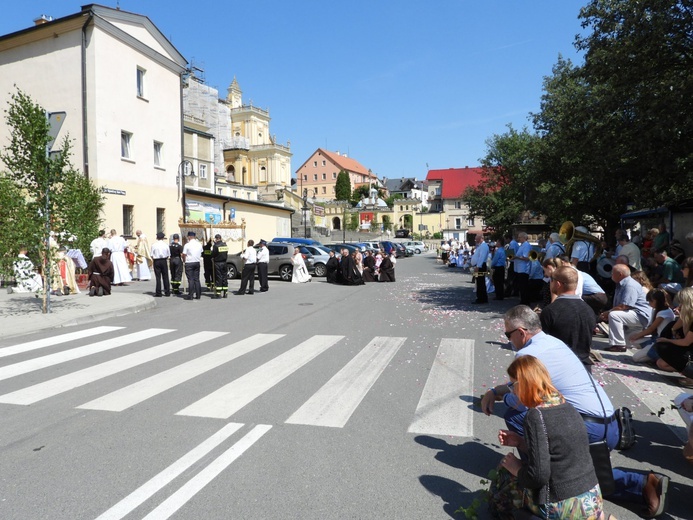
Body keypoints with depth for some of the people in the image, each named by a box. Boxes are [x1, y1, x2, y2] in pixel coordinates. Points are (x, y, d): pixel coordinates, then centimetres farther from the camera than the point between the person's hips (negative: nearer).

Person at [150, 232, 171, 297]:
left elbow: (152, 255, -5)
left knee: (158, 277, 2)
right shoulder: (166, 244, -2)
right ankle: (167, 292, 12)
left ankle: (158, 293, 4)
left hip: (156, 261, -1)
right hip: (164, 261, 1)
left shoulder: (154, 245, -6)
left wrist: (153, 260, 10)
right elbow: (168, 255, 1)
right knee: (165, 277, 8)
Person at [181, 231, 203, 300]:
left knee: (190, 279, -3)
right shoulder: (199, 244, 5)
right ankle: (198, 295, 10)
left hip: (189, 263, -4)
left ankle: (190, 295, -3)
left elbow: (184, 255, -5)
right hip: (197, 262, 5)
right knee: (197, 279, 9)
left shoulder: (187, 245, -10)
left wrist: (184, 261, 12)